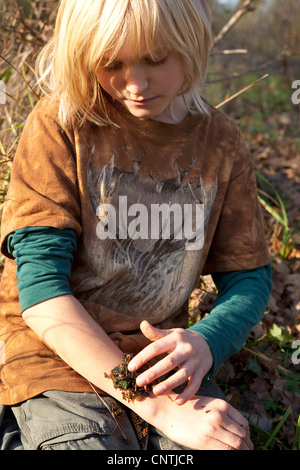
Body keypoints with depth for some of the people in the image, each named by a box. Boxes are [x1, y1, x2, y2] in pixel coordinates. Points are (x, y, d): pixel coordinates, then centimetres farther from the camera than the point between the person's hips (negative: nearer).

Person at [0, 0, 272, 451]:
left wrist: (206, 342, -19)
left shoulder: (221, 142, 1)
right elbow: (41, 290, -16)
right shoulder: (59, 122, -9)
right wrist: (157, 408, -23)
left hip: (161, 356, 3)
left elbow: (249, 277, 6)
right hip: (58, 354, -3)